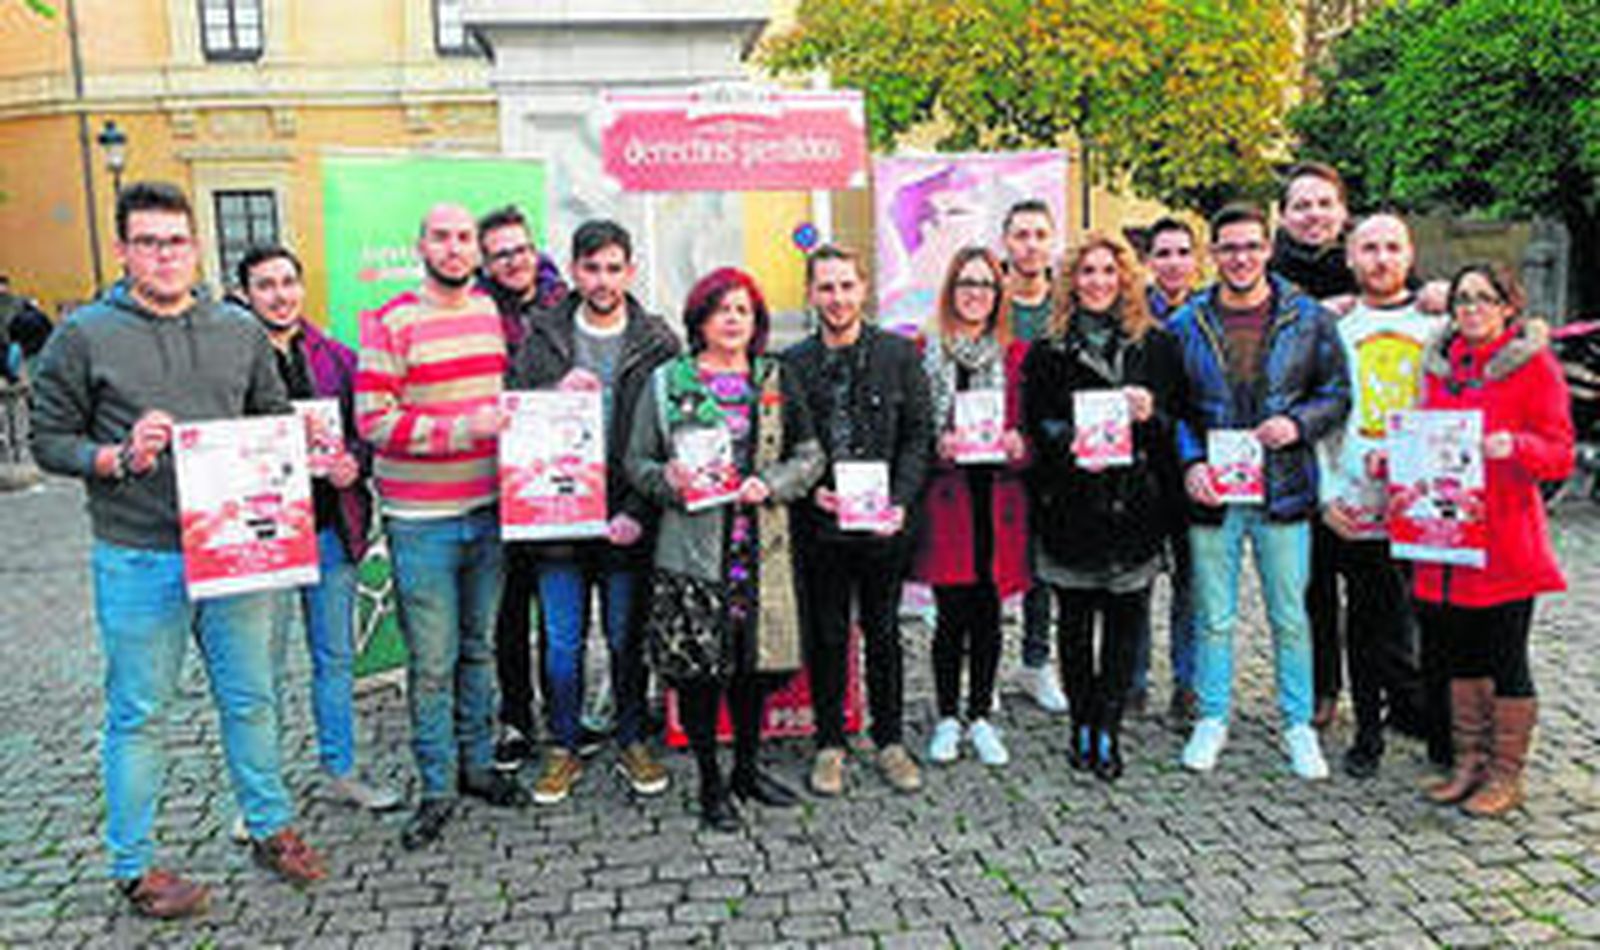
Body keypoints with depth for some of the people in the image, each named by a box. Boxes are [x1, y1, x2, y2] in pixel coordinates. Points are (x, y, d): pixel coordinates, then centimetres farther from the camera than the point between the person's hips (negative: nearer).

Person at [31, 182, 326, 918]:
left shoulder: (239, 331, 8)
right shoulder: (85, 335, -2)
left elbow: (277, 419, 16)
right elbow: (50, 441, 0)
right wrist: (116, 457, -17)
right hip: (138, 560, -3)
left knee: (251, 698, 14)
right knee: (139, 715, 7)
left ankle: (271, 828, 31)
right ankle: (134, 865, 23)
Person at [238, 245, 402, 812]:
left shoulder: (337, 359, 9)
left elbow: (366, 430, 12)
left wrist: (354, 462, -7)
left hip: (332, 527, 4)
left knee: (336, 658, 15)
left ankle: (339, 771, 30)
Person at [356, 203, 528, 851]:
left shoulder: (493, 313, 10)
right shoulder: (392, 323, -8)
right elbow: (372, 420, -13)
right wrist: (461, 430, -20)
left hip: (488, 509, 5)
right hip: (421, 521, -5)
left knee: (479, 647, 16)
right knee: (432, 661, 1)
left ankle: (477, 763, 31)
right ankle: (438, 787, 15)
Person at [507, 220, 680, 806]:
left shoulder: (658, 343, -1)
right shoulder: (543, 335, 4)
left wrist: (638, 513, -13)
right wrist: (554, 393, -18)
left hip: (626, 520, -1)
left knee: (628, 639, 11)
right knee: (562, 642, 9)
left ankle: (633, 742, 29)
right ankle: (563, 750, 25)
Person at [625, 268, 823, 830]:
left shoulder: (776, 380, 9)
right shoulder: (667, 382, 3)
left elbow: (809, 455, 9)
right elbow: (637, 462, 4)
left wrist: (770, 484, -9)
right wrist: (668, 479, -17)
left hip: (761, 547, 3)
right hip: (691, 547, -2)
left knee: (757, 661, 10)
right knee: (698, 668, 1)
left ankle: (748, 767, 31)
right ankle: (711, 783, 18)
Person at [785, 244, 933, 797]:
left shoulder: (899, 354, 1)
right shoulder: (793, 364, 1)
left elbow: (918, 436, 0)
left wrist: (901, 501, -11)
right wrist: (812, 490, -13)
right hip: (820, 525, 0)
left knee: (884, 633, 11)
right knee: (827, 636, 9)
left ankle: (890, 741, 26)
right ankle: (830, 745, 24)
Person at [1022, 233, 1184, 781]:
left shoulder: (1155, 345, 8)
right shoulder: (1048, 349, 8)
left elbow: (1182, 417, 9)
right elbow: (1034, 422, 4)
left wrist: (1151, 417, -12)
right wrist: (1069, 442, -15)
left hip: (1134, 502, 0)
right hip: (1070, 504, 0)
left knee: (1126, 617, 1)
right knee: (1075, 620, 7)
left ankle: (1108, 729, 12)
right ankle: (1082, 726, 20)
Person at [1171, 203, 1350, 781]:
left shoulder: (1308, 319, 2)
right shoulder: (1186, 324, 4)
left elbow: (1338, 394, 7)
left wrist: (1298, 424, -12)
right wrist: (1189, 463, -8)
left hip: (1284, 491, 0)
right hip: (1212, 492, 1)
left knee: (1290, 617, 8)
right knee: (1214, 617, 9)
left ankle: (1298, 724, 23)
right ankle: (1212, 718, 25)